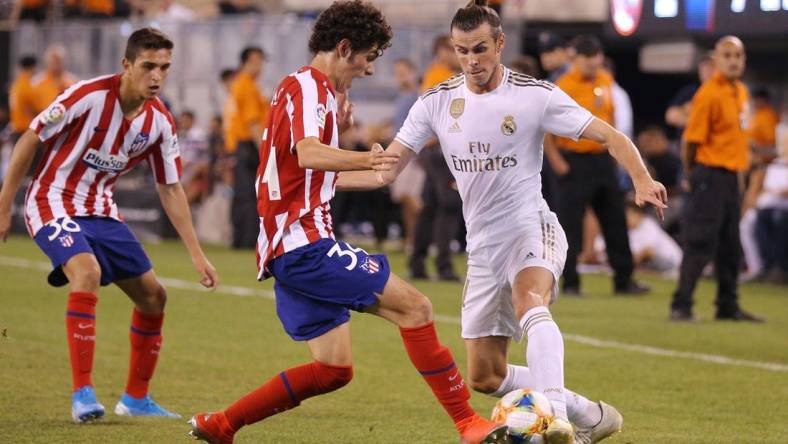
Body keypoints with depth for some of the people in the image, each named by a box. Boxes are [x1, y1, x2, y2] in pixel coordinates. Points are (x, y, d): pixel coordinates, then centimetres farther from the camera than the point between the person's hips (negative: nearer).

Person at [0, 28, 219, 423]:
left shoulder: (160, 121, -4)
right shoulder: (88, 96, -22)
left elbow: (170, 190, 5)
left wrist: (197, 255, 3)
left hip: (101, 210, 7)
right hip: (53, 202, -7)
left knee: (153, 297, 6)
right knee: (87, 273, -32)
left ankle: (136, 398, 23)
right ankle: (82, 394, -29)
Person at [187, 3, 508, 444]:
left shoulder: (313, 89, 21)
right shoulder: (308, 86, -10)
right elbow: (307, 154, -30)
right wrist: (362, 159, -46)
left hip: (291, 249, 11)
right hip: (304, 242, -11)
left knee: (334, 369, 9)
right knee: (415, 306, -14)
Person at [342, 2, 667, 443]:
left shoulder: (536, 95, -9)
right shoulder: (436, 103, 2)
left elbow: (610, 135, -7)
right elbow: (386, 169, 3)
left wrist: (642, 179, -25)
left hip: (532, 229, -5)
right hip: (483, 247, 5)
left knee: (529, 302, -39)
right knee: (485, 376, 4)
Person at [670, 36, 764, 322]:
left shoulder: (741, 91, 11)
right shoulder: (709, 94, -15)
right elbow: (692, 139, -14)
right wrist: (693, 175, -6)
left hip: (731, 176, 8)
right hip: (710, 175, -8)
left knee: (730, 245, 13)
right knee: (700, 244, -9)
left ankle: (728, 306, 21)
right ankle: (681, 306, -6)